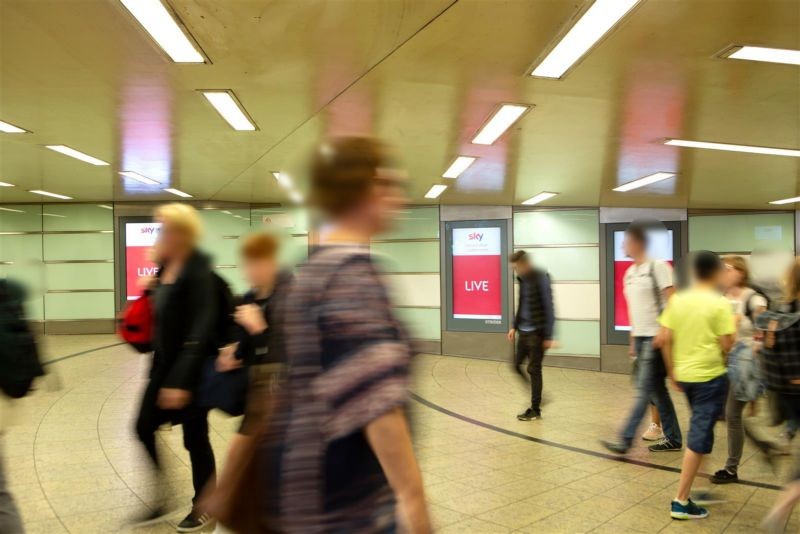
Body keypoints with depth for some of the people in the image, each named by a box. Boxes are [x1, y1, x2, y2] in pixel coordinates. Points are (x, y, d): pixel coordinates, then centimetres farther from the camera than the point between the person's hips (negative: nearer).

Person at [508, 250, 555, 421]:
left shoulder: (541, 279, -15)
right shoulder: (523, 279, 8)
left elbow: (548, 308, -17)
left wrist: (548, 336, -18)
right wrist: (514, 327, 14)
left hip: (537, 332, -8)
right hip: (524, 331, 8)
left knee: (534, 370, -1)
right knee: (517, 365, 11)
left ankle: (535, 410, 12)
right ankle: (536, 396, 30)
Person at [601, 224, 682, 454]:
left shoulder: (658, 267, -10)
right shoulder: (629, 273, 12)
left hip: (655, 337, -8)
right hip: (639, 337, 8)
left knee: (645, 389, -5)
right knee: (656, 390, 12)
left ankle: (625, 440, -3)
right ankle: (673, 438, 22)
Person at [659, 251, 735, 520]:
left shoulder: (677, 300, 3)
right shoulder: (720, 303, -11)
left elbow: (665, 340, 2)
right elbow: (726, 345, -12)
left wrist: (672, 371, 12)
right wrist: (734, 326, 6)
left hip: (684, 374, 6)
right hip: (711, 376, -5)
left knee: (699, 431, 22)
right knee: (699, 437, -1)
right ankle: (681, 501, 2)